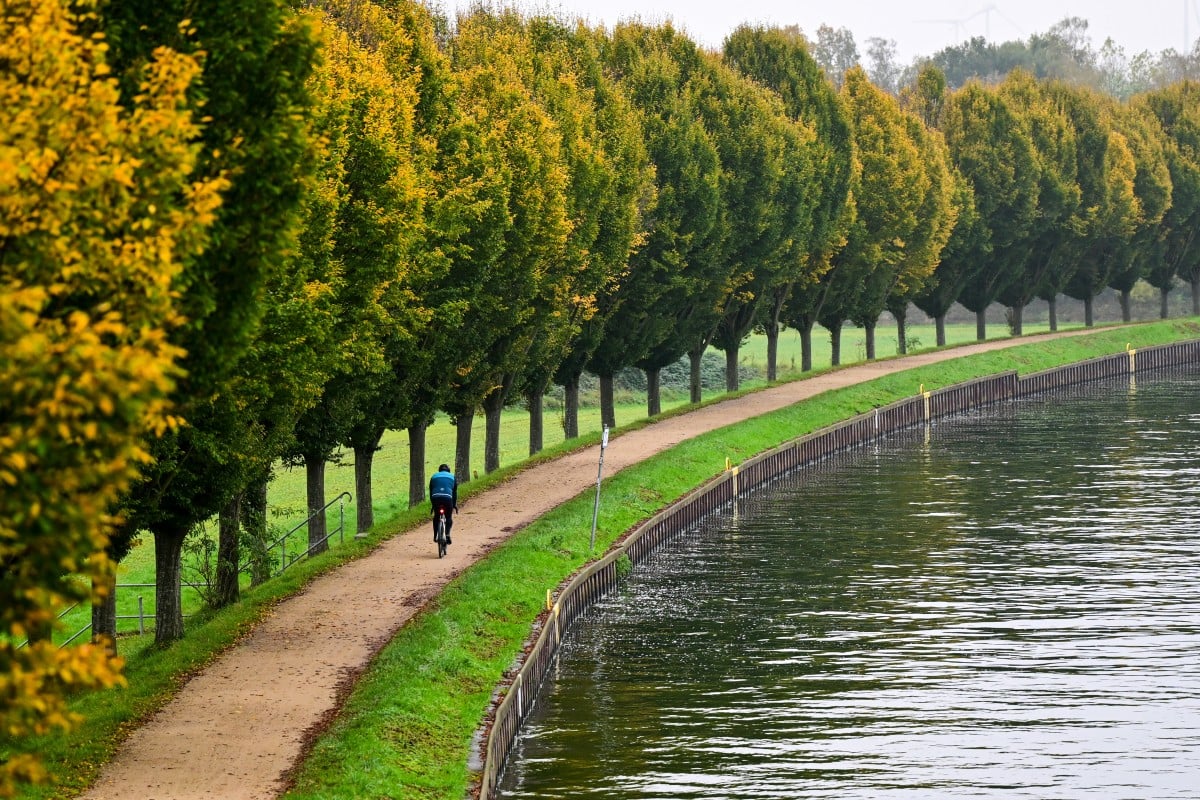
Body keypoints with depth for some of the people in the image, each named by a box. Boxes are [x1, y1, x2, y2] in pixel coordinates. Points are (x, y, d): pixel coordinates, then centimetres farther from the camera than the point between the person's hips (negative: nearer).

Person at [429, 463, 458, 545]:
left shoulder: (434, 477, 25)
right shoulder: (452, 477, 22)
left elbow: (431, 492, 23)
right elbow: (455, 492, 20)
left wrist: (432, 504, 28)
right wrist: (455, 504, 25)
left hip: (436, 498, 1)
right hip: (448, 498, -1)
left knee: (436, 517, 22)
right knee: (449, 518, 12)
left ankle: (435, 536, 16)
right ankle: (447, 534, -11)